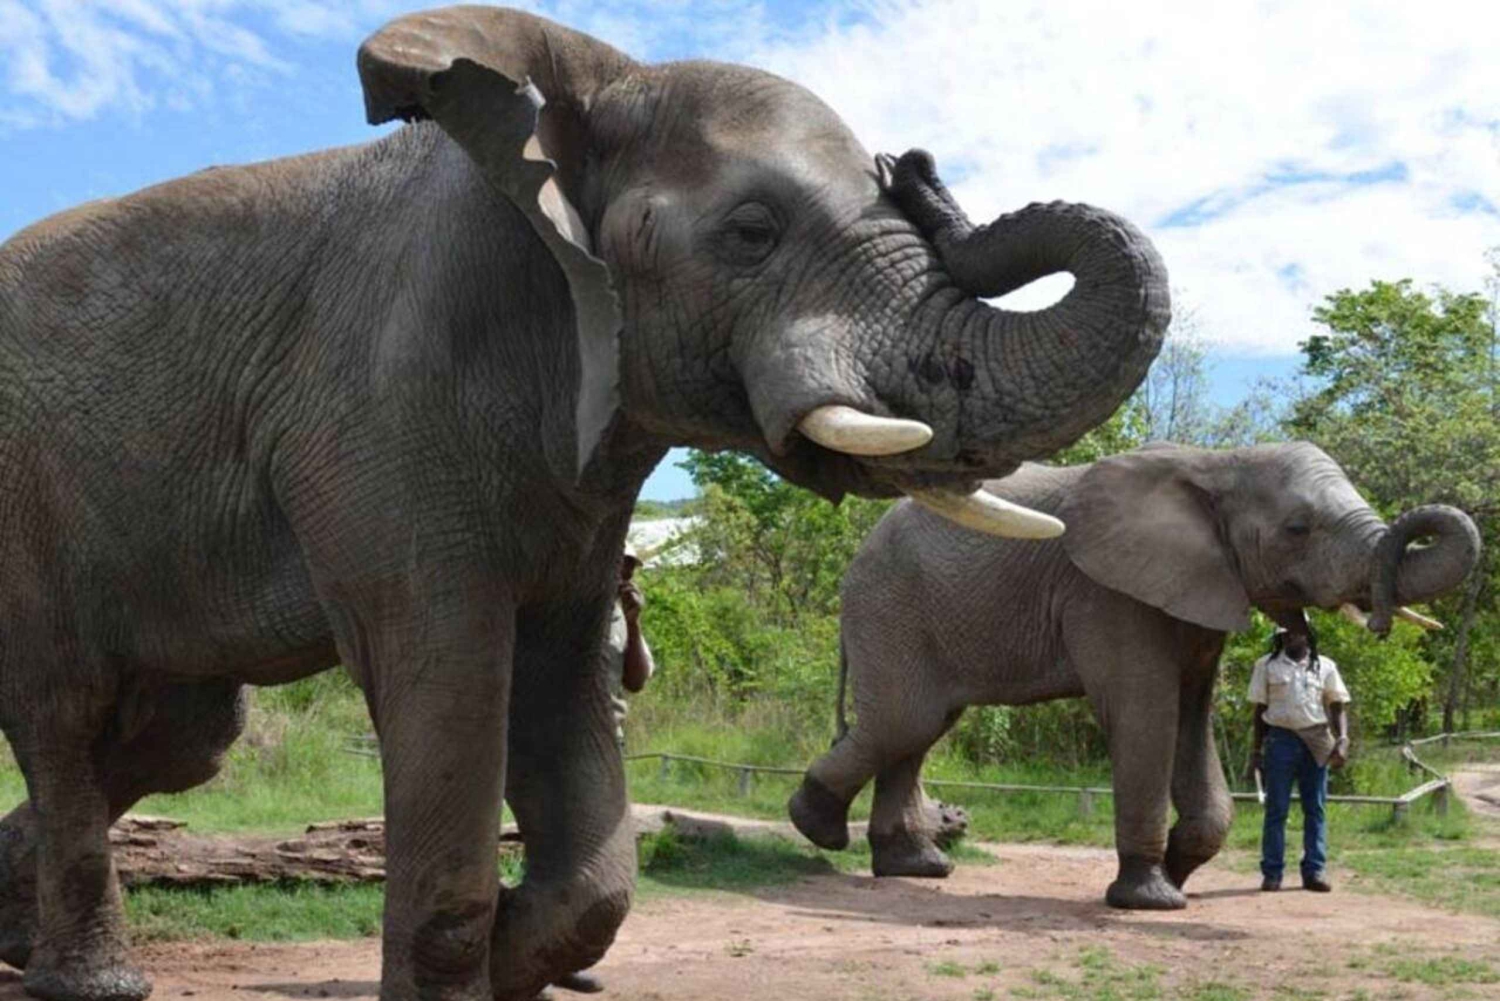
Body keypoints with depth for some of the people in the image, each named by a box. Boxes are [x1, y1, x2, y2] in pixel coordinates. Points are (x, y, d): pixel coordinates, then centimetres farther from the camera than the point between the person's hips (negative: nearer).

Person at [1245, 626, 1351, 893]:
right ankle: (1272, 872, 0)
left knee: (1315, 808, 2)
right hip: (1281, 739, -1)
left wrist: (1342, 740, -6)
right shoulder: (1267, 665, 7)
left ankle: (1314, 870, 5)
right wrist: (1257, 751, 6)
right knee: (1276, 808, -2)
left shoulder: (1324, 667, 10)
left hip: (1317, 742, 1)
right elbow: (1260, 710, 9)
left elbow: (1337, 707, 10)